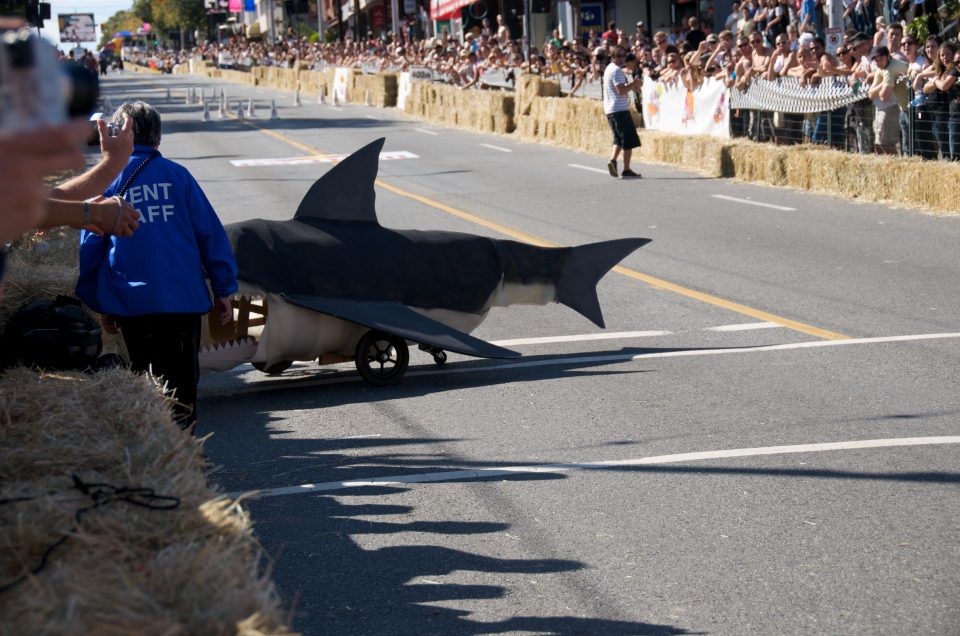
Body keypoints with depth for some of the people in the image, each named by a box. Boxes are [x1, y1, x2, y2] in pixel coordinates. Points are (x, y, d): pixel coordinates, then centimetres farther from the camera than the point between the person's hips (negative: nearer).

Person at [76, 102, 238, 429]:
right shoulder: (176, 174, 3)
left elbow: (90, 248, 7)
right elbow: (210, 233, 2)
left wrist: (101, 306, 16)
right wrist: (223, 290, 9)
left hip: (130, 302, 1)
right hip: (182, 298, -1)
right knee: (180, 385, 5)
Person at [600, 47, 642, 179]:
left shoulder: (608, 69, 18)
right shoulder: (616, 70, -13)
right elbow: (621, 90, -22)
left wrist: (632, 85, 10)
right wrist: (635, 83, -10)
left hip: (609, 110, 10)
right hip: (620, 109, -10)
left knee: (619, 139, 17)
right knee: (629, 140, -4)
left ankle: (612, 160, -2)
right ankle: (626, 170, -4)